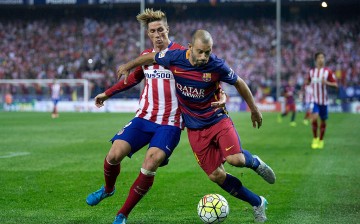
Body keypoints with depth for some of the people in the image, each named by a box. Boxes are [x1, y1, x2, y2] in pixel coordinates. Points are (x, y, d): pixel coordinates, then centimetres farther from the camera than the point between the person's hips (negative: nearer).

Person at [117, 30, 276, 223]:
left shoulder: (217, 66, -18)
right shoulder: (174, 58, -14)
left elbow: (239, 83, 0)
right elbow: (151, 57, 7)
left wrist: (254, 110, 10)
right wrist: (128, 66, 22)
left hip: (218, 119, -2)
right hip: (195, 128, 2)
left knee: (235, 159, -26)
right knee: (216, 176, -2)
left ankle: (254, 162, 12)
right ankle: (257, 203, 15)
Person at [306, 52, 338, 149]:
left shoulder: (328, 72, -3)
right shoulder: (311, 71, 4)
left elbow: (335, 85, -5)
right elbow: (308, 83, 21)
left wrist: (327, 83, -21)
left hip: (323, 100, 0)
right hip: (314, 100, 0)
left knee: (323, 121, 8)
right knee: (314, 118, -20)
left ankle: (321, 140, 26)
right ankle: (315, 139, -4)